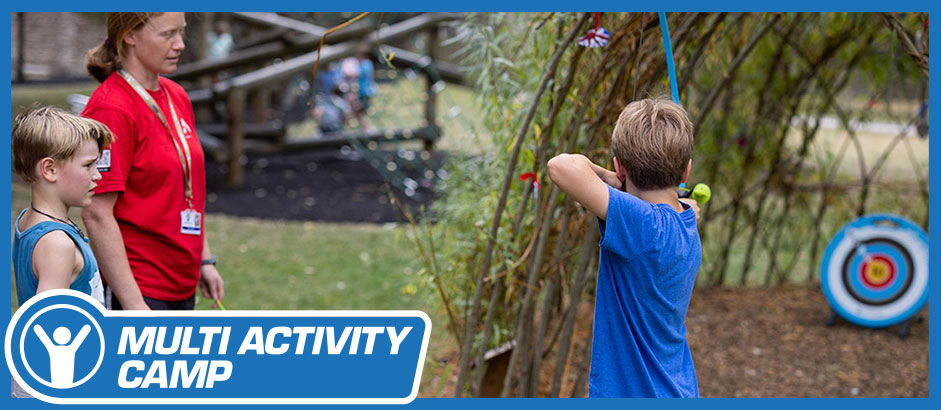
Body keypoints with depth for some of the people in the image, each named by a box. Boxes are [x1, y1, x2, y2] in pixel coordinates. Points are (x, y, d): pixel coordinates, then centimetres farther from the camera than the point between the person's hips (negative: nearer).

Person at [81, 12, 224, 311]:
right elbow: (97, 215, -19)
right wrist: (134, 305, -22)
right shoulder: (111, 109, -16)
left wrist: (204, 260, 17)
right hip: (136, 287, -8)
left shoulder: (176, 96, 10)